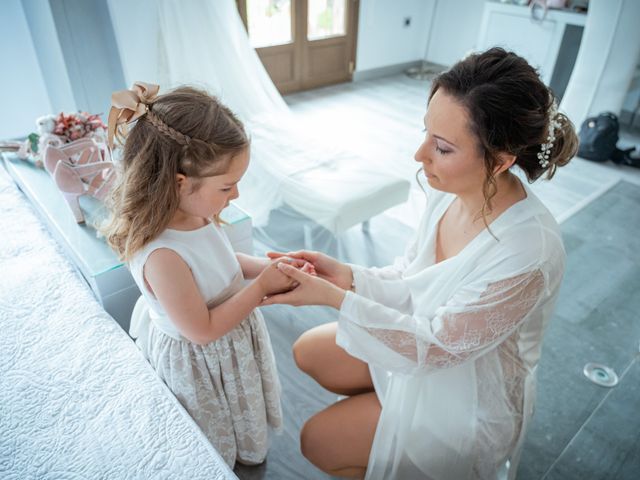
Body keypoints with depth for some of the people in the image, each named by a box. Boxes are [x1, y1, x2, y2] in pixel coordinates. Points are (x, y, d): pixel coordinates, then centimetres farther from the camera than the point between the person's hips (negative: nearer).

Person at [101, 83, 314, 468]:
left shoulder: (195, 212, -16)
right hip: (200, 365, -8)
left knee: (241, 421, 37)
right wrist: (261, 286, -26)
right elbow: (204, 330, -29)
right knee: (213, 453, 25)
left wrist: (268, 266, -10)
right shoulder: (161, 256, -41)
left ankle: (245, 451, 64)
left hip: (233, 342, 8)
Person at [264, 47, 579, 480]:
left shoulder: (527, 253, -38)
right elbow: (409, 281, -4)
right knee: (308, 351, 13)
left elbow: (436, 346, -28)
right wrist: (346, 276, -21)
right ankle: (381, 411, 34)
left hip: (471, 392, -6)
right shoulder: (450, 189, -16)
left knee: (317, 441, -1)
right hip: (429, 336, 7)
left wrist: (332, 297, -32)